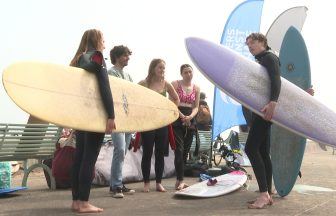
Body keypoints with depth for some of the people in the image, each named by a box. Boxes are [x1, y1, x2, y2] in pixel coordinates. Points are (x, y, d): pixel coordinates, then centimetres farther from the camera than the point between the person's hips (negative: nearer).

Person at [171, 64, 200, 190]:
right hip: (177, 120, -4)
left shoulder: (196, 88, 12)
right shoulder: (175, 84, 1)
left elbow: (196, 107, 9)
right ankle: (180, 180, -13)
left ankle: (179, 181, 13)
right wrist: (181, 116, -19)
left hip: (190, 121, 5)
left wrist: (190, 117, -11)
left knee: (185, 151, 5)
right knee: (179, 150, -13)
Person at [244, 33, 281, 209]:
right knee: (263, 153, 7)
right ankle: (267, 195, 11)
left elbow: (276, 80, -20)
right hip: (260, 110, 10)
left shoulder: (269, 57, -4)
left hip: (266, 110, -10)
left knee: (251, 148, -16)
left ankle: (263, 194, -16)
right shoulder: (260, 61, 24)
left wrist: (272, 102, -33)